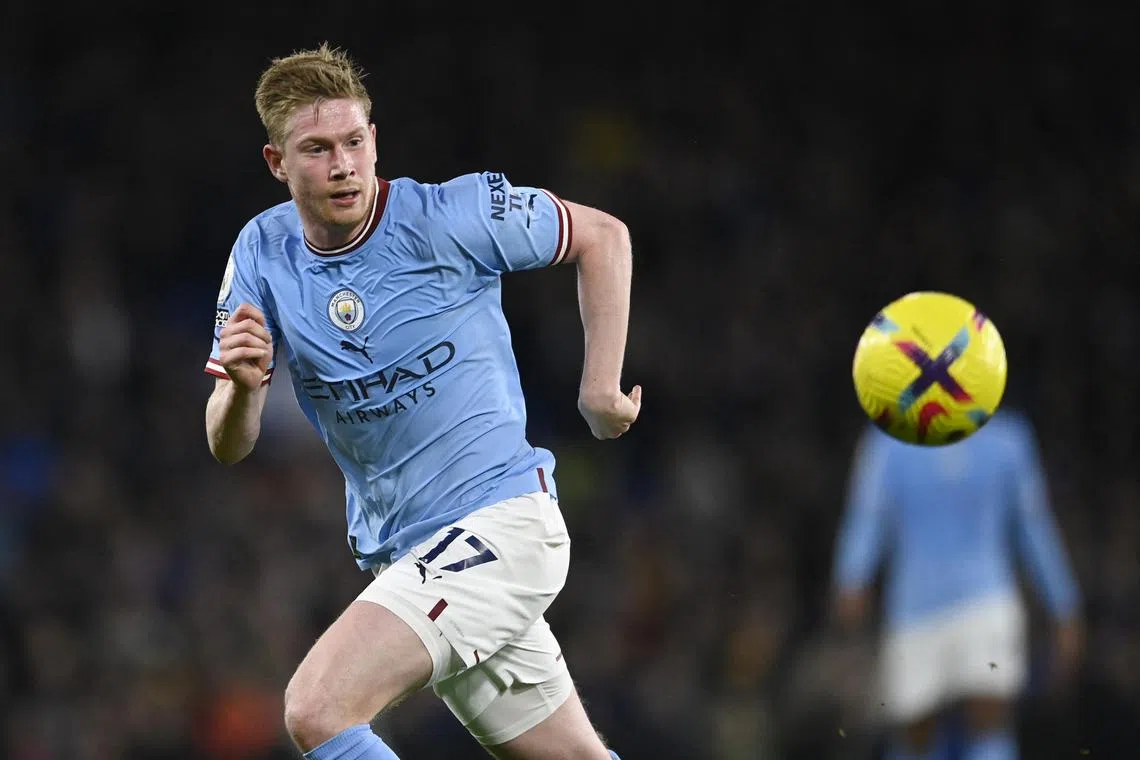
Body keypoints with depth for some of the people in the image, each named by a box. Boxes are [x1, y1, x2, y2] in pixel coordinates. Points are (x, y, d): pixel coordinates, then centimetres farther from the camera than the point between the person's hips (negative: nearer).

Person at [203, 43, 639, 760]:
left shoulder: (446, 217, -13)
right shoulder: (263, 252, 2)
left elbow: (604, 236, 0)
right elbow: (228, 447, 1)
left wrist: (600, 390, -4)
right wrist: (242, 386, -22)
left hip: (500, 519, -6)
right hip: (401, 556, 6)